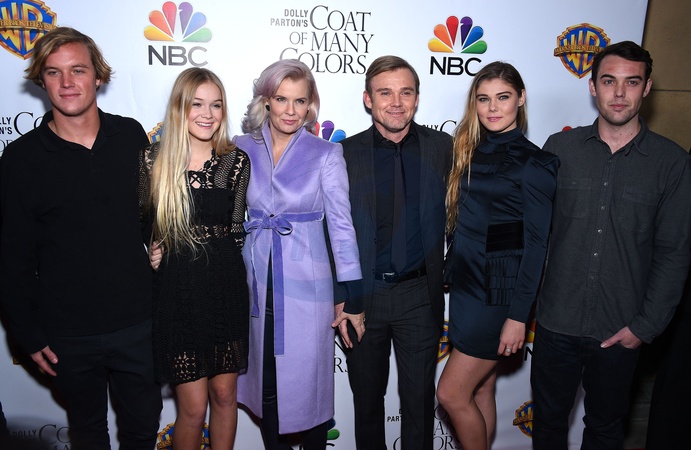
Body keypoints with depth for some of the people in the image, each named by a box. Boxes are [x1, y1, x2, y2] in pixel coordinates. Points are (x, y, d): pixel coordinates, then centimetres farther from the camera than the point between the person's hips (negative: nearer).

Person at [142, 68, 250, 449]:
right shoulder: (153, 160, -5)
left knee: (224, 395, 14)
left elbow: (236, 228, 7)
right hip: (176, 289, -2)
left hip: (226, 286, 2)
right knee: (193, 407, 4)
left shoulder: (237, 161, -1)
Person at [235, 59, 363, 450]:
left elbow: (341, 224, -5)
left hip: (305, 283, -2)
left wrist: (353, 296, -7)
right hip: (255, 281, 3)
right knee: (265, 380, 14)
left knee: (308, 381, 7)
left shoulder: (326, 154, -4)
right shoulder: (242, 149, 3)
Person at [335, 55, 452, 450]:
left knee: (419, 398, 13)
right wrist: (340, 301, -5)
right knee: (367, 398, 18)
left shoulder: (444, 148, -1)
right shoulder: (346, 154, -3)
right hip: (362, 295, 1)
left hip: (420, 295, 0)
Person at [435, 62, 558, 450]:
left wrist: (518, 316, -14)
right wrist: (456, 279, 6)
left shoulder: (533, 163, -10)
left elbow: (536, 243, -12)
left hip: (499, 294, -6)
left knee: (452, 393, 0)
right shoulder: (472, 152, 8)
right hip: (467, 286, 6)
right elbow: (464, 226, 10)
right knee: (481, 391, 18)